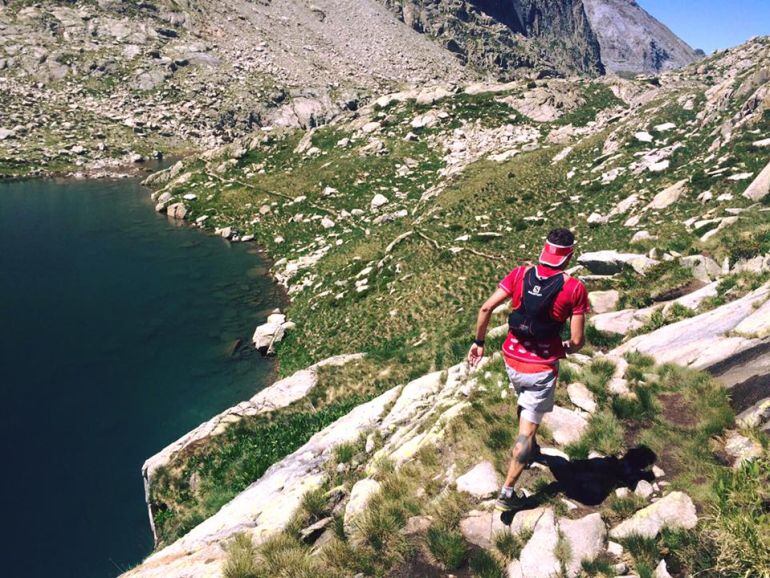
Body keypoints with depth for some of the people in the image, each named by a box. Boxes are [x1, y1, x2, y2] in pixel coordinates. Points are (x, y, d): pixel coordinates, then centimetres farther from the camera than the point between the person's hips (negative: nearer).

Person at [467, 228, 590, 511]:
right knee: (528, 428, 8)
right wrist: (564, 348, 11)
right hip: (542, 368, -4)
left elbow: (486, 308, -9)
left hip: (512, 361, 4)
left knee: (525, 404, 33)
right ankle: (507, 493, 14)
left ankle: (528, 448, 57)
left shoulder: (521, 274, -5)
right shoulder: (574, 288, -13)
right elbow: (577, 341, -12)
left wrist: (479, 342, 4)